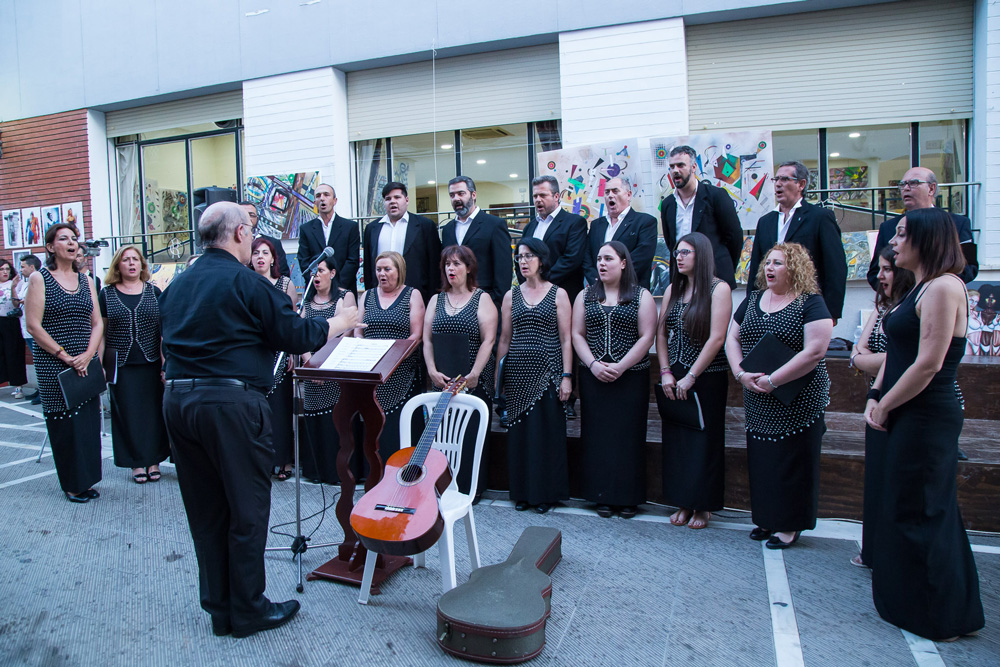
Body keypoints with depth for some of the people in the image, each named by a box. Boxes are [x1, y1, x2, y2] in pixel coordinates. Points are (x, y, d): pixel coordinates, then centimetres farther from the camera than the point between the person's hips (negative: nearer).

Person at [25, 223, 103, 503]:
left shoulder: (86, 281, 10)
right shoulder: (39, 279, -3)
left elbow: (97, 324, 8)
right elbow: (34, 326, -9)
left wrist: (87, 356, -6)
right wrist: (65, 356, -13)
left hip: (86, 364, 4)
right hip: (53, 365, -4)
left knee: (89, 421, 5)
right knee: (64, 423, 1)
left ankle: (86, 480, 17)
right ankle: (72, 485, 13)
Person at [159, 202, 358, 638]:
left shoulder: (177, 284, 13)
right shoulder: (245, 282, -9)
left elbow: (170, 340, 20)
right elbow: (296, 336, -9)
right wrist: (339, 323, 7)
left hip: (177, 400, 8)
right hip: (231, 402, -7)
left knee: (205, 512, 15)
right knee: (246, 510, 6)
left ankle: (220, 610, 27)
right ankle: (248, 611, 18)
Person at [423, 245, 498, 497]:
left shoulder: (482, 299, 1)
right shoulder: (436, 300, 13)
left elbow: (488, 340, -8)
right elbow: (427, 340, 8)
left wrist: (473, 375, -16)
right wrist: (432, 371, -7)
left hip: (474, 382, -3)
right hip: (442, 381, 3)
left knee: (472, 435, 0)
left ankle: (471, 489, 13)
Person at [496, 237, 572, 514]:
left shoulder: (558, 294, 2)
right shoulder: (511, 295, 10)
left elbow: (566, 339, -1)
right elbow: (504, 339, 11)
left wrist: (566, 376, -8)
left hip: (547, 372, -3)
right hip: (517, 373, 3)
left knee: (547, 432, 1)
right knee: (519, 432, 7)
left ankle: (546, 493, 16)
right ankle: (522, 492, 20)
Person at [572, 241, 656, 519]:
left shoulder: (641, 296, 2)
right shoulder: (585, 296, 11)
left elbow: (646, 337, -6)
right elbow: (577, 334, 5)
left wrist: (620, 367, -14)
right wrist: (593, 364, -10)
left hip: (631, 377, -2)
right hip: (594, 378, 2)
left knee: (628, 434, 0)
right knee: (597, 434, 3)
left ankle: (628, 497, 13)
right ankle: (602, 495, 14)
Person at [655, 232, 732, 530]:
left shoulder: (719, 288, -7)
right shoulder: (672, 289, 10)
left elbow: (716, 339, -13)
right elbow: (661, 333, 9)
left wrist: (690, 377, -13)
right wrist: (666, 372, -2)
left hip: (707, 377, -5)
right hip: (674, 377, 5)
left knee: (704, 440, 3)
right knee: (675, 438, 7)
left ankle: (703, 506, 18)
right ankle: (683, 503, 21)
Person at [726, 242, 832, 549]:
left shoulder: (811, 303, -8)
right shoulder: (753, 300, 10)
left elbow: (815, 351, -18)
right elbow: (732, 339, 10)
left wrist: (772, 380, -20)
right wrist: (740, 373, -8)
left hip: (798, 403, -5)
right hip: (757, 401, 6)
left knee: (793, 461, 3)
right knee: (760, 458, 11)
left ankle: (791, 524, 17)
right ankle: (766, 518, 26)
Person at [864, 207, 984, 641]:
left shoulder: (943, 287, -18)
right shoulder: (921, 287, 14)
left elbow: (927, 364, -22)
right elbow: (896, 350, 15)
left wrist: (885, 407, -13)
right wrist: (875, 396, 4)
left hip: (926, 420, -10)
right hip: (912, 418, 10)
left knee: (917, 514, 2)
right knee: (923, 511, 19)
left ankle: (939, 617, 19)